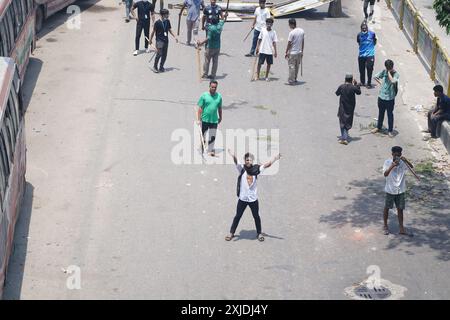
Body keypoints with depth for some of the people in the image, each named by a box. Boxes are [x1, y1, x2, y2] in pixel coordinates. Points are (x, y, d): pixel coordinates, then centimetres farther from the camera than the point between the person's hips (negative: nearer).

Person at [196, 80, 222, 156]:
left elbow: (219, 108, 14)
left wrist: (220, 117, 18)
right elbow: (200, 108, -6)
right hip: (205, 119, -2)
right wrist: (198, 119, -10)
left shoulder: (219, 96, 3)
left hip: (214, 120, 2)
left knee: (212, 137, 2)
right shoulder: (204, 96, -7)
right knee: (202, 135, 10)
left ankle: (210, 150, 12)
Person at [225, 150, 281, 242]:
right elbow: (236, 162, -25)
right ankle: (231, 233, 22)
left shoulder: (256, 169, -4)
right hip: (242, 198, -1)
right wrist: (233, 156, -46)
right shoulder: (242, 168, -8)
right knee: (238, 216, 9)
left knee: (256, 216, 14)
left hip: (253, 198, 1)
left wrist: (275, 159, -26)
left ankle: (259, 233, 30)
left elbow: (266, 165, -11)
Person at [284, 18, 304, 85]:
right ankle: (295, 79, 29)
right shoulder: (302, 31, 1)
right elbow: (303, 42, 9)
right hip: (299, 52, 7)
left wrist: (286, 53, -5)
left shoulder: (292, 33, -20)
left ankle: (291, 81, 6)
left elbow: (289, 44, -15)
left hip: (292, 53, -7)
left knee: (292, 67, 2)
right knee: (297, 66, 17)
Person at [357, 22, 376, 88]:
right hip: (361, 55, 3)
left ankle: (369, 83, 6)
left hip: (370, 55, -3)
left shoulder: (372, 34, -6)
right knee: (361, 70, 11)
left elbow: (374, 43, 8)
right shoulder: (359, 35, 1)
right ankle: (362, 82, 29)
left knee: (369, 70, -4)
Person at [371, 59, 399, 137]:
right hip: (381, 96, 5)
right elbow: (375, 77, 11)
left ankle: (390, 130, 19)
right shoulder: (384, 71, 0)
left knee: (390, 114, 7)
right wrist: (380, 83, 3)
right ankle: (378, 127, 38)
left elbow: (393, 81, -33)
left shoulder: (396, 74, -13)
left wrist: (389, 72, -23)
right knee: (381, 113, 20)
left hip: (390, 98, -4)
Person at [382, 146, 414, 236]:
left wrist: (406, 161, -37)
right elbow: (385, 174, -21)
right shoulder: (387, 162, -9)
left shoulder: (403, 163, -4)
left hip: (401, 190, 2)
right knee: (387, 208, 10)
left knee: (400, 209, 7)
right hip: (390, 190, -2)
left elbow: (411, 167, -21)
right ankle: (385, 226, 26)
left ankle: (401, 228, 13)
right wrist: (392, 166, -34)